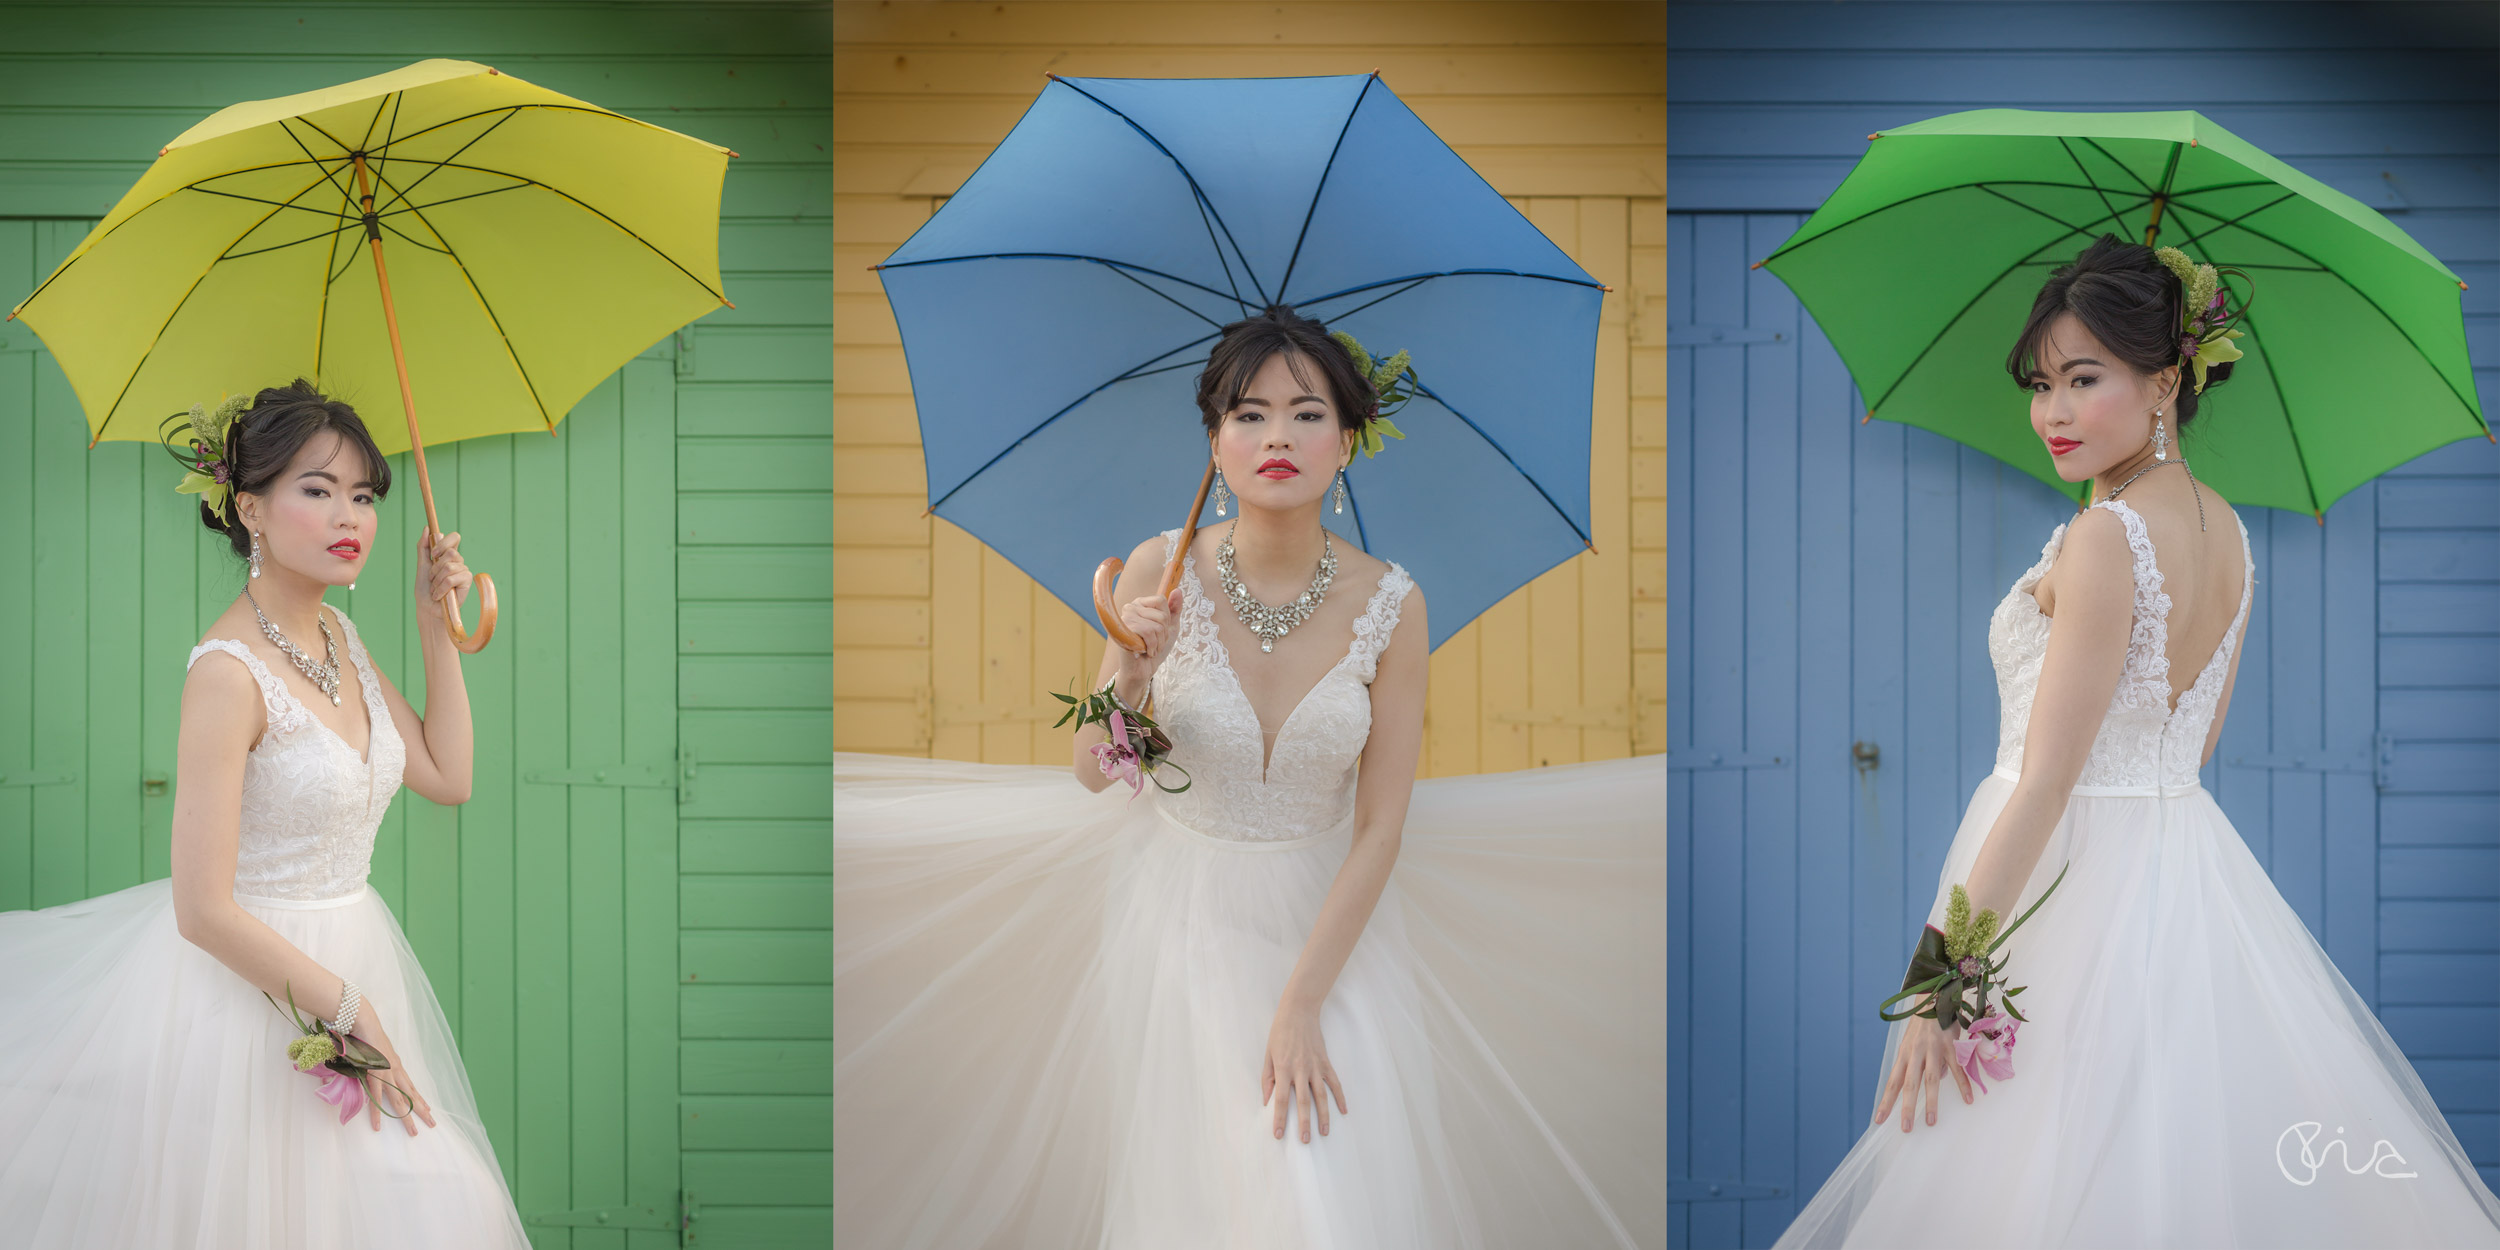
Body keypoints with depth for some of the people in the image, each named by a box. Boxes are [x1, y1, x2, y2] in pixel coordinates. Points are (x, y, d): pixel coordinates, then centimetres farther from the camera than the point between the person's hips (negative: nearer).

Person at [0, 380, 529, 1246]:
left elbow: (447, 777, 10)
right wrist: (352, 1012, -16)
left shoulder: (335, 635, 4)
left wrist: (437, 623, 4)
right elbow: (204, 910, -22)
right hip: (251, 987, -8)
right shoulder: (229, 672, -21)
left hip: (341, 967, 8)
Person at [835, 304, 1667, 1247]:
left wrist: (1302, 1003, -16)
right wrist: (1131, 668, -25)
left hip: (1327, 920, 0)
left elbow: (1381, 828, -11)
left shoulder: (1388, 603, -15)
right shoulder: (1160, 571, -14)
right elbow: (1092, 775, -5)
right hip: (1181, 914, 0)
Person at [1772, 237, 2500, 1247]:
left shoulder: (2103, 539, -19)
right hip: (2191, 865, 9)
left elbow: (2045, 785, -22)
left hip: (2077, 882, -9)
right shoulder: (2227, 530, 7)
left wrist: (1940, 973, -21)